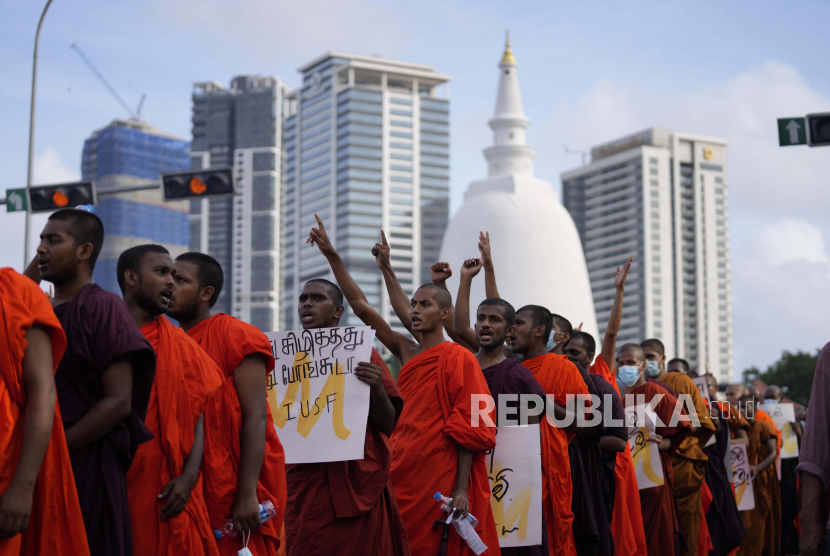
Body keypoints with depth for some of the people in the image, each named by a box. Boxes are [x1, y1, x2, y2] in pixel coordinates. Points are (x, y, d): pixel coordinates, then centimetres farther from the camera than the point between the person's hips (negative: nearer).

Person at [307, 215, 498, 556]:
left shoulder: (458, 359, -4)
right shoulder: (406, 352, 13)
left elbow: (468, 429, -10)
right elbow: (360, 305, 10)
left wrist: (461, 489, -17)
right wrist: (332, 256, 3)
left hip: (440, 477, -6)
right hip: (403, 472, 6)